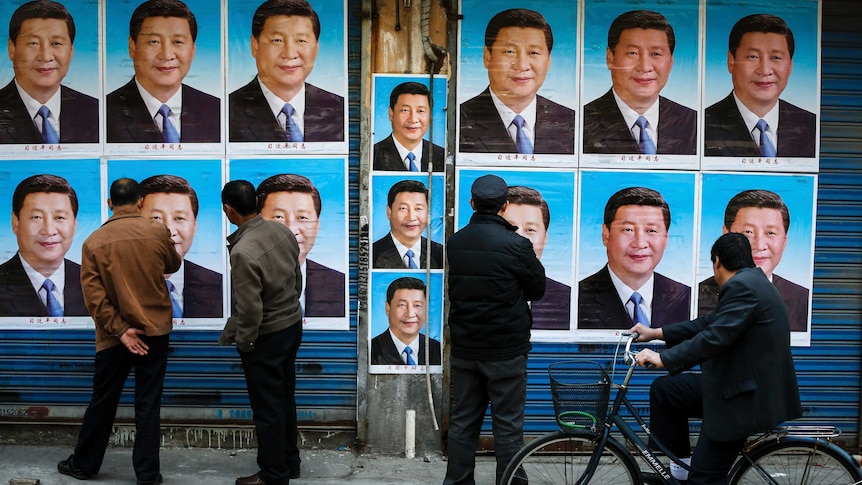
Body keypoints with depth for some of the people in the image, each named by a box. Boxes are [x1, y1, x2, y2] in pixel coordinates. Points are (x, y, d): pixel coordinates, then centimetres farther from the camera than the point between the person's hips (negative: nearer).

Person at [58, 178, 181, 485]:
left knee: (103, 402, 15)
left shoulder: (94, 242, -5)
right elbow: (172, 266, 14)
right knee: (148, 405, 5)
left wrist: (119, 330, -9)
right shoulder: (158, 232, -6)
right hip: (155, 330, 0)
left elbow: (94, 296, -11)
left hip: (115, 335, 1)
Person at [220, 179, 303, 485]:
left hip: (266, 336, -8)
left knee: (267, 407, 7)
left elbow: (250, 310, -25)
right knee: (285, 398, 21)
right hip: (293, 325, 8)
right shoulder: (282, 231, -3)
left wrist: (242, 343, -8)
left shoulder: (243, 251, -27)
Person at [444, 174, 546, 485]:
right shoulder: (515, 244, -15)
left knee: (462, 423, 14)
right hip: (506, 351, -5)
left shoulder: (454, 243, 0)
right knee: (508, 428, 4)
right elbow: (537, 290, -2)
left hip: (464, 350, 5)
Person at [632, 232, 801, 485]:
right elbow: (710, 324, 15)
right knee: (663, 389, 13)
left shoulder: (742, 286, -20)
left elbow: (714, 338, -30)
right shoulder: (750, 282, 12)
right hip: (734, 384, 10)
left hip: (745, 396, -10)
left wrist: (663, 358, -24)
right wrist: (656, 333, 15)